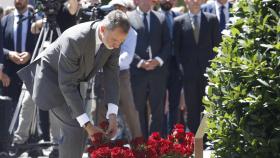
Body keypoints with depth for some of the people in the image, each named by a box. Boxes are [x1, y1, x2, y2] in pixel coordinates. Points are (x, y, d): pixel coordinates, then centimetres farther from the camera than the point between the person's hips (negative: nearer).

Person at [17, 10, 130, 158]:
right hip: (51, 76, -7)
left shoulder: (114, 38, -18)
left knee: (79, 129, 8)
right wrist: (87, 124, -34)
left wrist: (112, 114, -19)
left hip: (74, 79, 7)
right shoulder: (74, 40, -38)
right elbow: (66, 85, -34)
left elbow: (111, 74, -9)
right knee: (75, 127, -17)